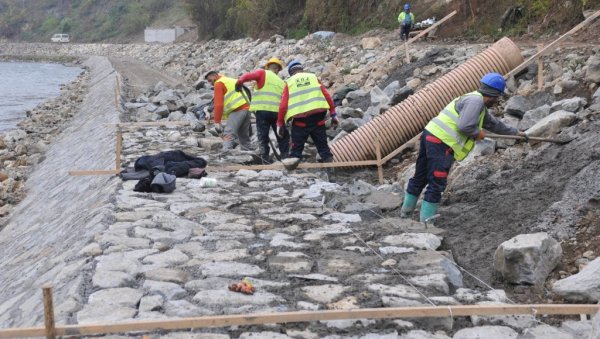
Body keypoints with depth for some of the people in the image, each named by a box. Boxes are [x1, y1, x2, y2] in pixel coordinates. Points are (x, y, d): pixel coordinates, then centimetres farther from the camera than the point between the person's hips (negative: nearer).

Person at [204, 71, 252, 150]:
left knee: (228, 135, -16)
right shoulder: (233, 80, 30)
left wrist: (217, 122, -6)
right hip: (247, 108, 9)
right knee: (244, 137, 15)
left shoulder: (219, 83, 4)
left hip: (237, 110, -9)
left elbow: (218, 103, -5)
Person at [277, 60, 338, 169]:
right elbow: (327, 96, 7)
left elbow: (283, 105, 4)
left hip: (300, 118, -2)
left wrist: (280, 124, 10)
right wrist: (333, 114, 9)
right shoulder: (313, 77, 15)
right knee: (322, 144, 11)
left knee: (297, 145, 6)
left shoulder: (289, 82, 10)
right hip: (318, 116, 2)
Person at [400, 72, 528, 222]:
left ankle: (406, 211, 33)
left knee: (420, 177, 20)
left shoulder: (480, 105, 22)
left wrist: (515, 132, 47)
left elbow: (493, 123, 37)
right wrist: (477, 134, -2)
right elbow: (464, 126, -22)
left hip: (430, 136, 10)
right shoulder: (475, 100, -11)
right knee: (436, 184, -5)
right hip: (441, 143, -10)